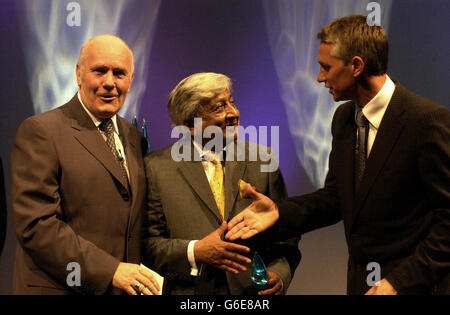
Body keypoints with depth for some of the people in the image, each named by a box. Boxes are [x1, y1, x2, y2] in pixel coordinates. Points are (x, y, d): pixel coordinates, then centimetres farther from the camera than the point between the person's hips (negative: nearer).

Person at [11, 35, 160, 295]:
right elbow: (36, 225, -16)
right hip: (61, 288, -6)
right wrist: (110, 271, -20)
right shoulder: (40, 131, -9)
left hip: (126, 287, 6)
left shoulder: (134, 138, 12)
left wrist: (145, 280, 0)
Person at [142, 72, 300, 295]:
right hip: (189, 291, -1)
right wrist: (194, 252, -19)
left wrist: (279, 274, -11)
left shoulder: (262, 160, 2)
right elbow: (147, 242, -5)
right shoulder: (157, 168, -4)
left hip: (253, 291, 2)